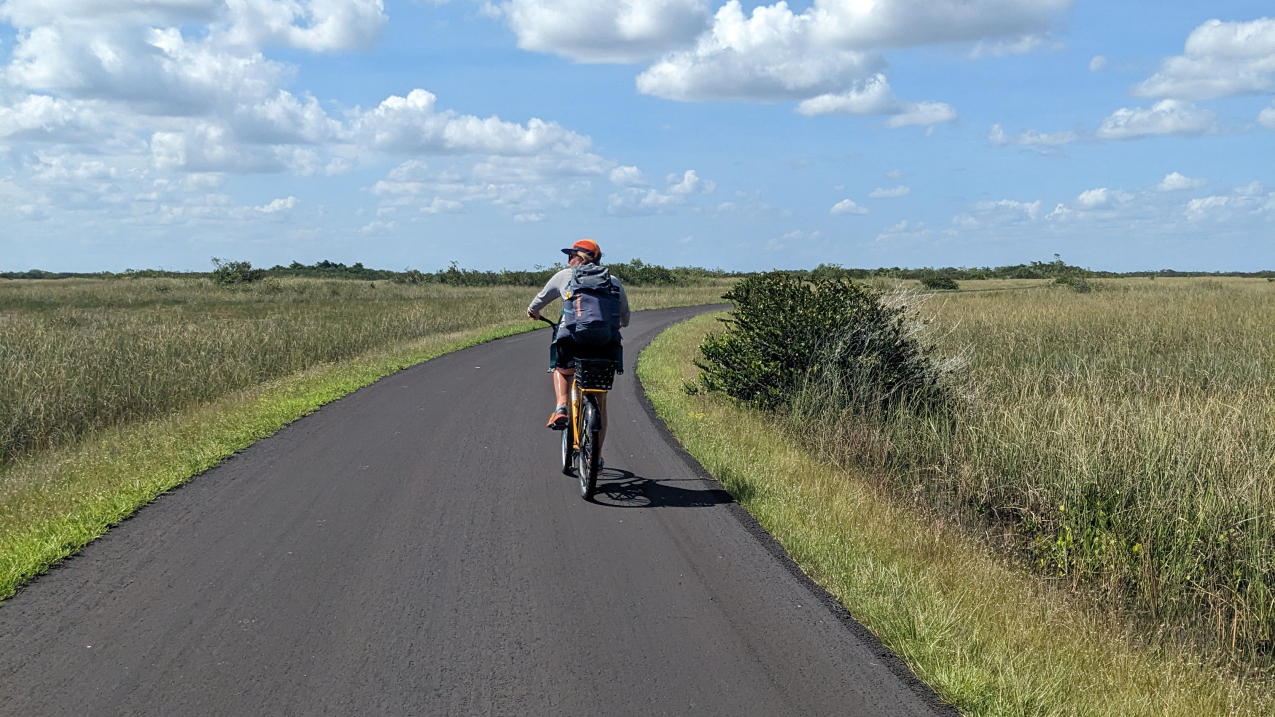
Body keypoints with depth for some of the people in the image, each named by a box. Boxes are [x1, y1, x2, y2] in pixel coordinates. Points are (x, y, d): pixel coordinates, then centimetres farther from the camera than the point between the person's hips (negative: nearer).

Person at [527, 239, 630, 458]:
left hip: (572, 342, -2)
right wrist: (620, 325, 50)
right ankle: (596, 456, 17)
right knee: (600, 402, 17)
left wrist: (533, 311, 49)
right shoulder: (613, 282, 18)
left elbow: (542, 298, 27)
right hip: (606, 346, 2)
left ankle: (561, 408, 8)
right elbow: (625, 315, 27)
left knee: (561, 370, 33)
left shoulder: (564, 276, 13)